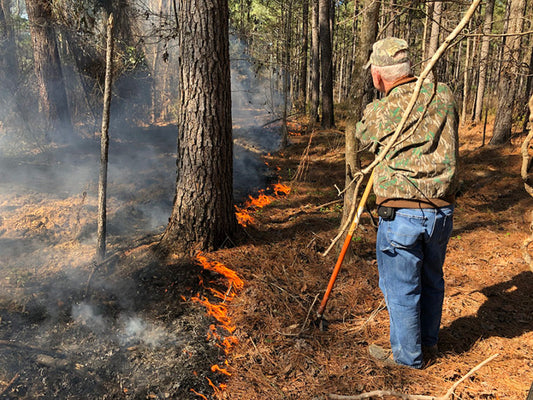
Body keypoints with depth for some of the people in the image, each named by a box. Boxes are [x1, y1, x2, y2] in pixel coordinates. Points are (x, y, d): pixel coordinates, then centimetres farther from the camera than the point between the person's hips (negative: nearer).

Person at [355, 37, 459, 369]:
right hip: (442, 211, 6)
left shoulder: (381, 111, -10)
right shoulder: (444, 95, 2)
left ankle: (407, 356, 30)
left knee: (401, 288, 12)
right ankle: (429, 342, 43)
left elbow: (363, 135, 12)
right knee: (432, 279, 24)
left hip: (402, 214, -5)